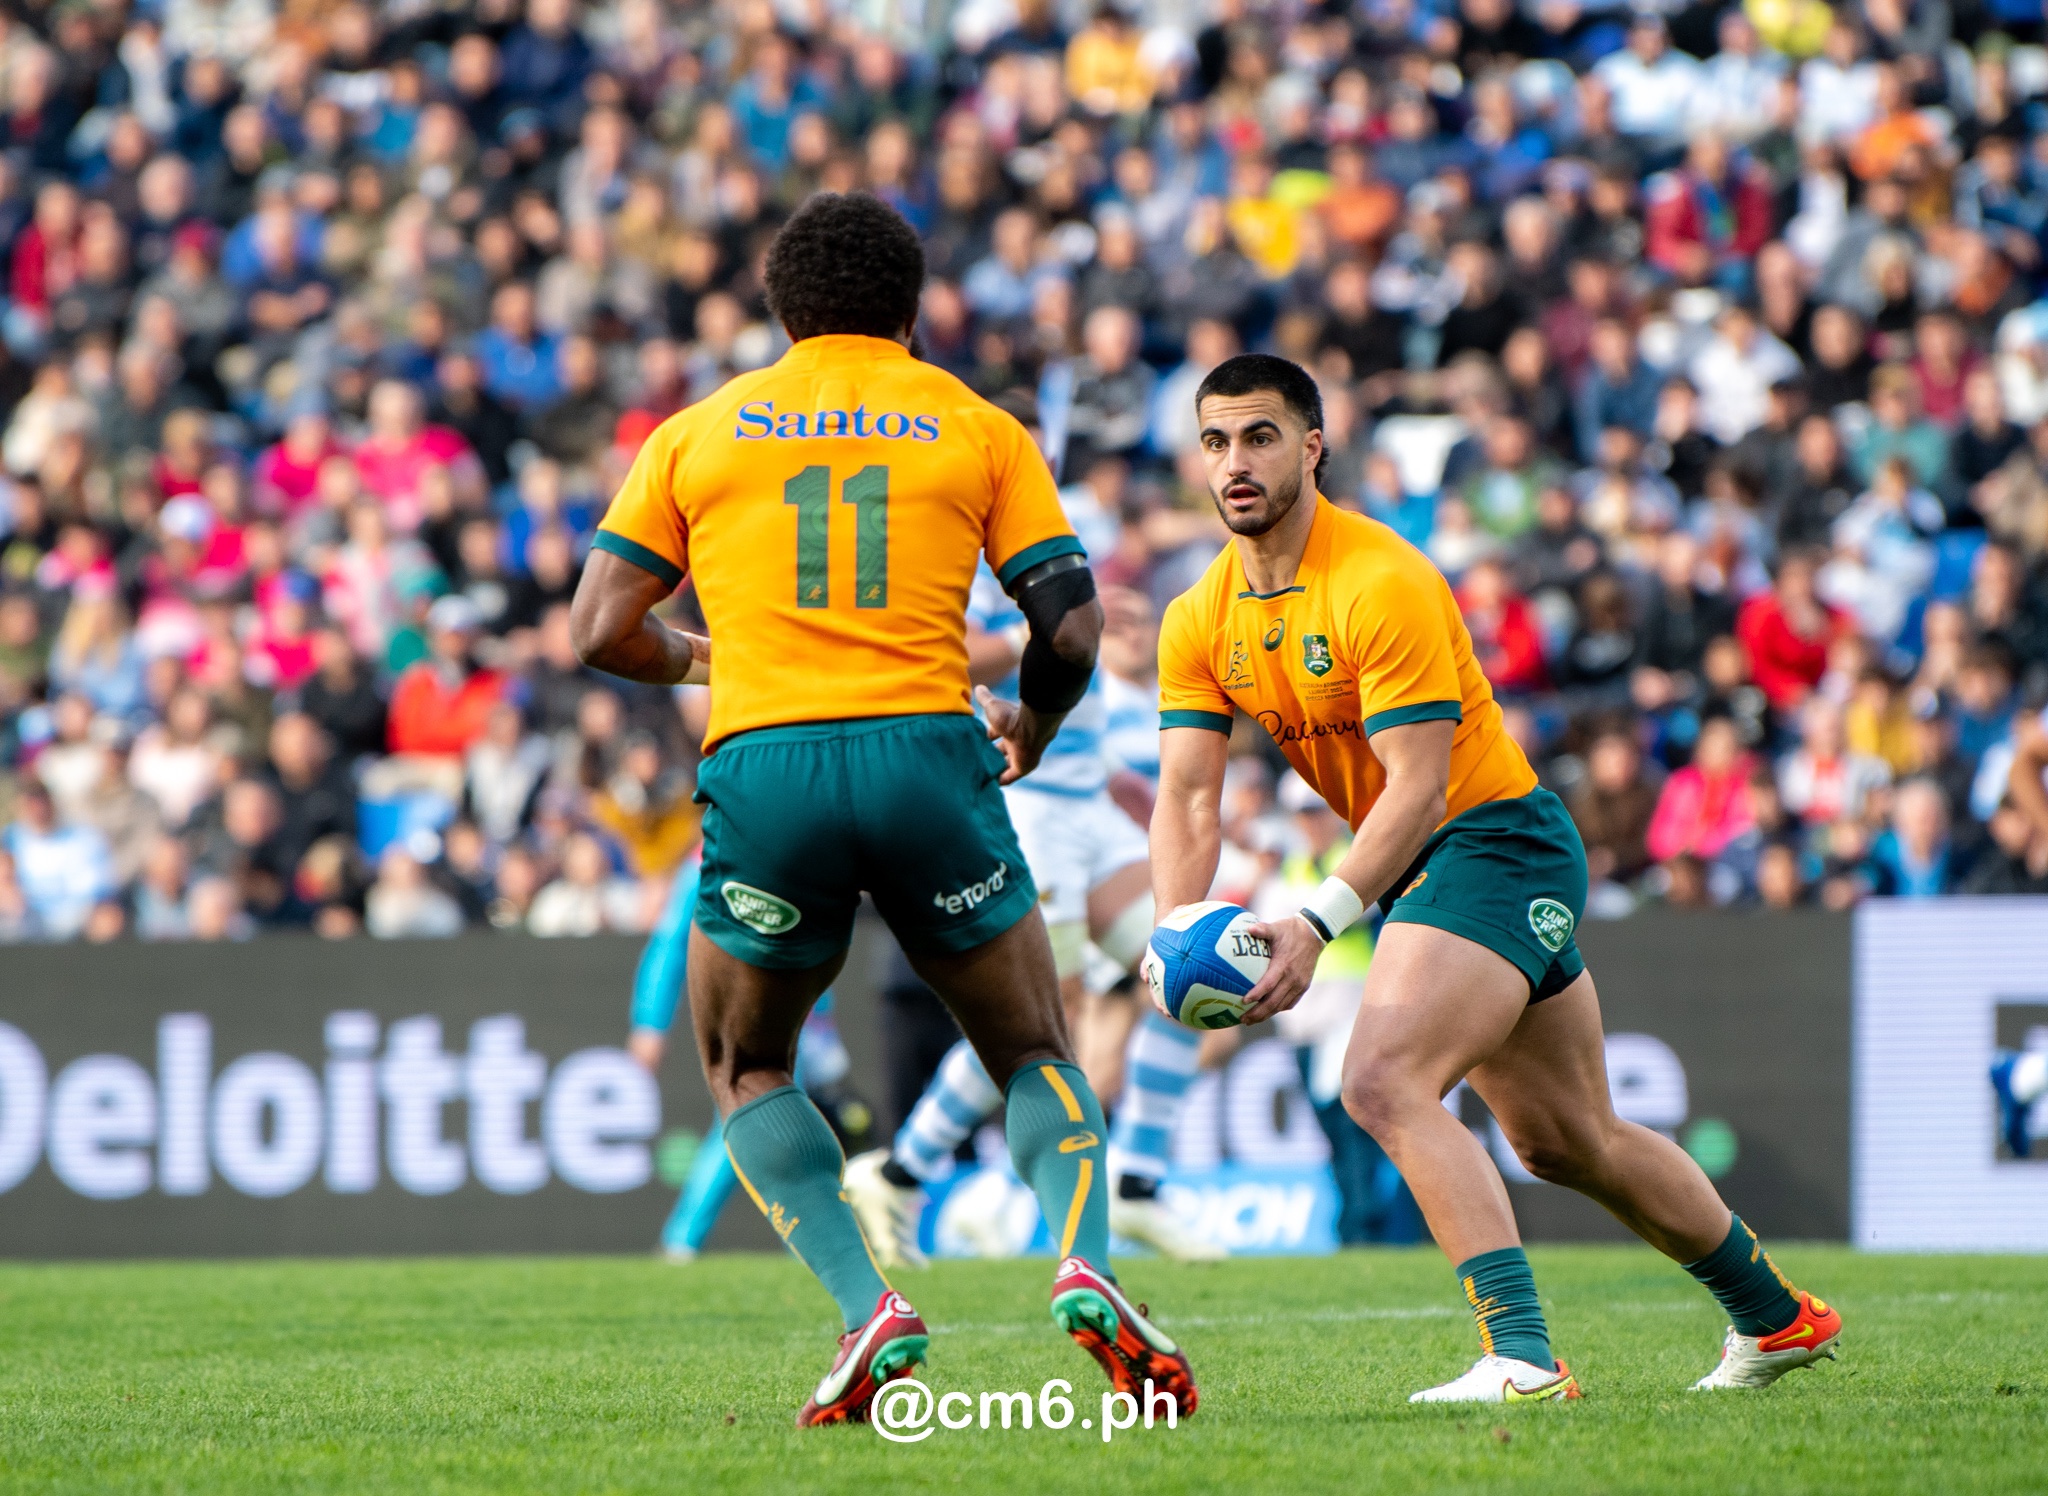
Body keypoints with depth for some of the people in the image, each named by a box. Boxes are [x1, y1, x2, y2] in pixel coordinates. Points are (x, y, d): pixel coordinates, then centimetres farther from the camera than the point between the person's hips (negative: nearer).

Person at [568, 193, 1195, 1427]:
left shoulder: (699, 432, 13)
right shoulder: (978, 427, 11)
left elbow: (604, 630, 8)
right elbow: (1072, 628, 4)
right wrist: (1032, 728, 25)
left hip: (762, 765, 0)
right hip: (926, 756, 0)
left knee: (746, 1069, 21)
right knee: (1036, 1055, 16)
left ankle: (869, 1312, 0)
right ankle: (1087, 1270, -12)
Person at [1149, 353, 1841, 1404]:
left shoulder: (1381, 583, -22)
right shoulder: (1200, 620, 1)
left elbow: (1417, 785, -25)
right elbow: (1187, 794, -4)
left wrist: (1318, 924, -33)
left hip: (1496, 839, -9)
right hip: (1419, 870, 9)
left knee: (1383, 1083, -27)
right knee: (1567, 1140, 18)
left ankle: (1522, 1357, -30)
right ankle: (1777, 1316, 34)